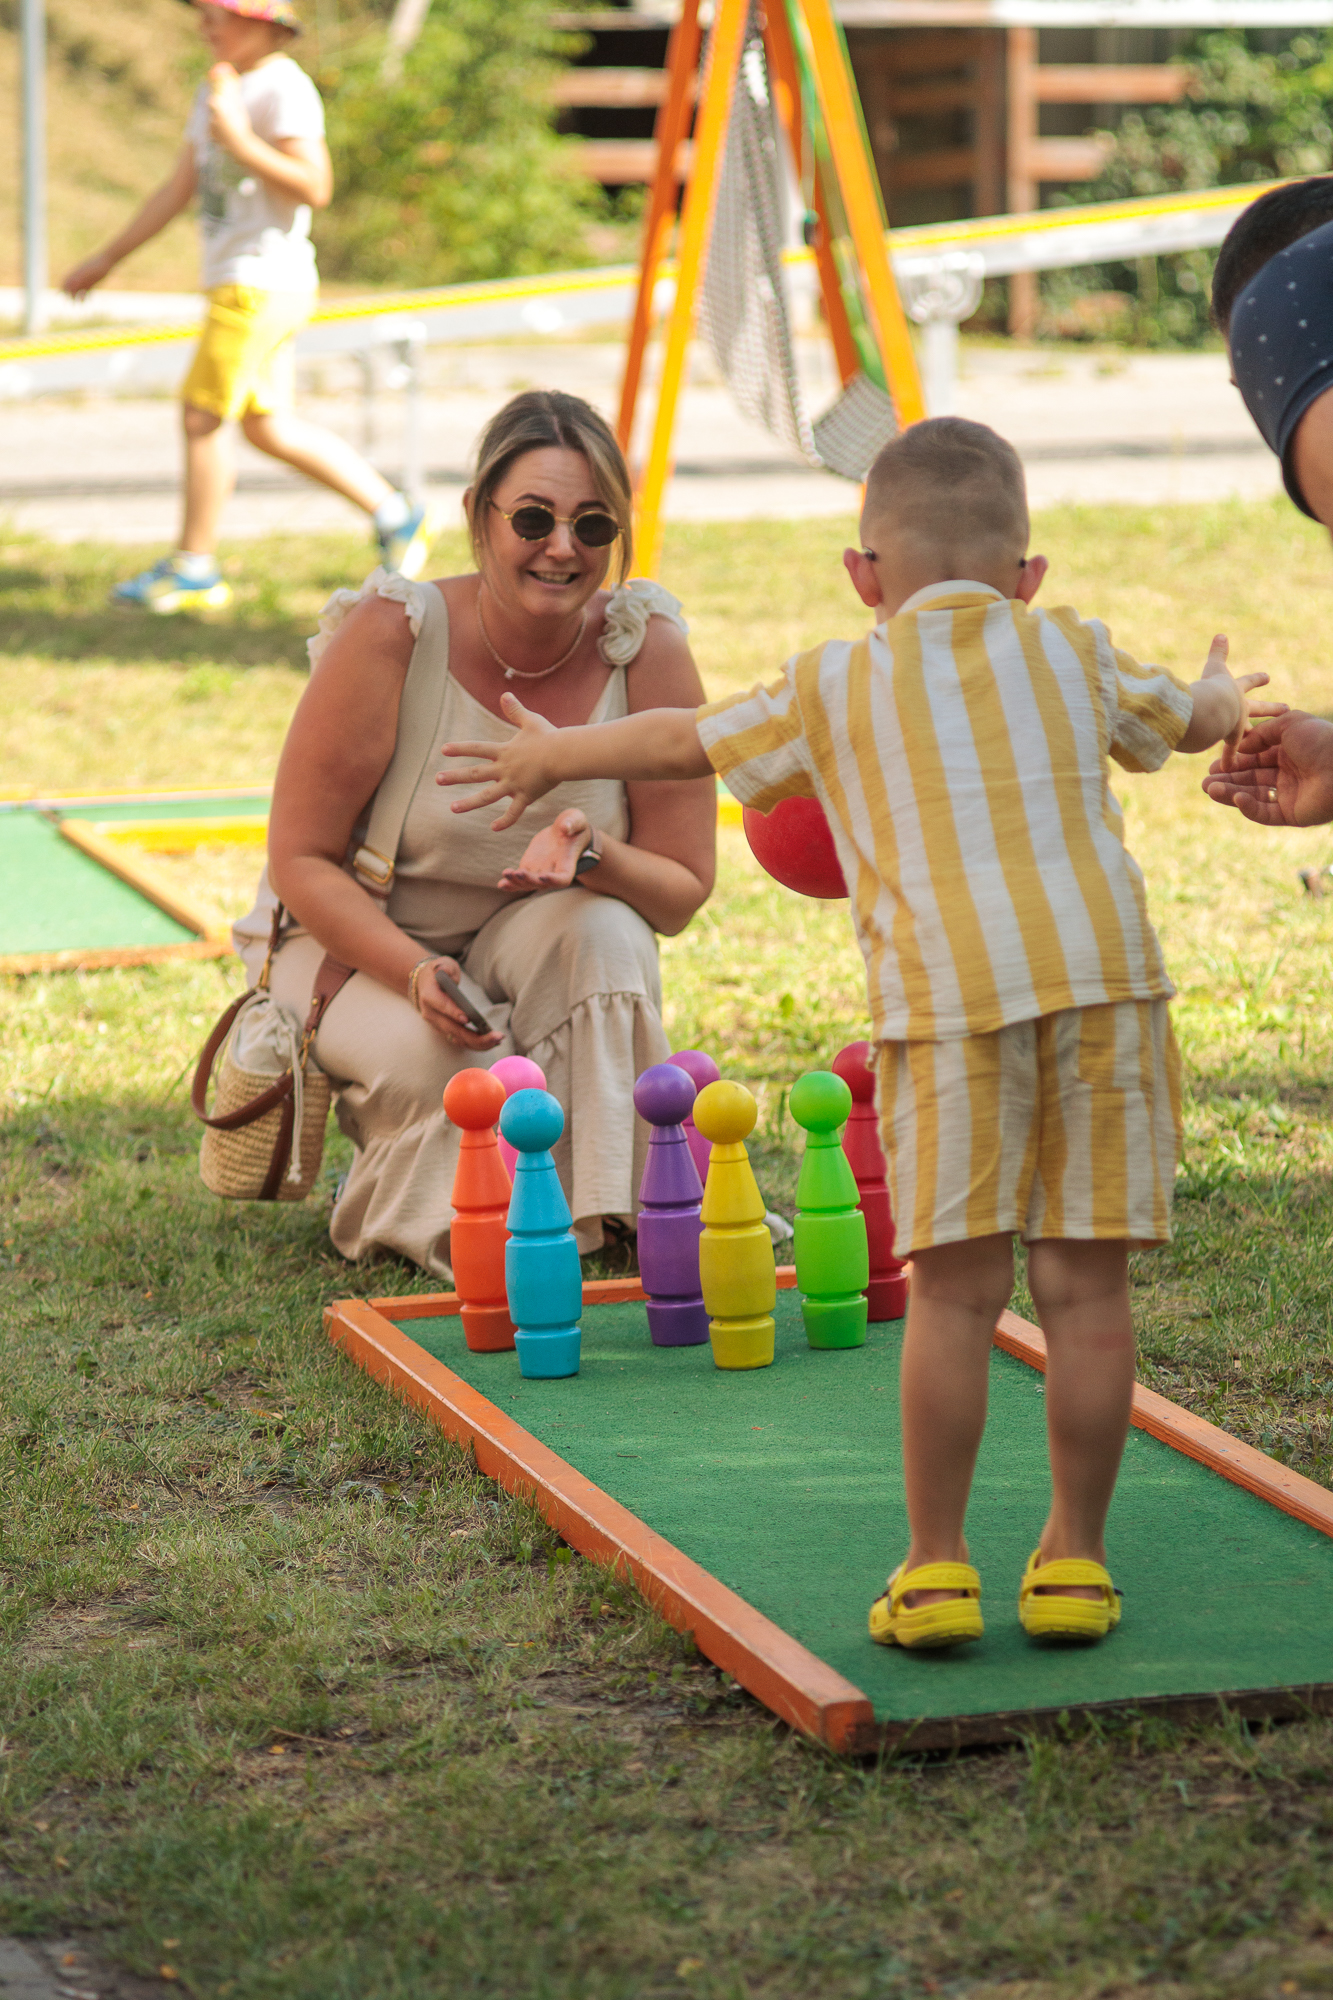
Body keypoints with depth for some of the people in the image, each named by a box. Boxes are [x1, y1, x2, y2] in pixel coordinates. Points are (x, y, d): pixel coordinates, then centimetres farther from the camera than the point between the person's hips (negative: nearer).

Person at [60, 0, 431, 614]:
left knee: (202, 414, -8)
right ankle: (393, 514, 18)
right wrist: (108, 258, 22)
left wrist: (238, 140, -25)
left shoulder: (284, 89, -12)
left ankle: (192, 568, 1)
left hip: (262, 281, -10)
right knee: (266, 425, 12)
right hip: (235, 280, 10)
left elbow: (315, 188, -21)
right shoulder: (218, 87, 16)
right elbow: (180, 187, 21)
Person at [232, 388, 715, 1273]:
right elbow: (301, 859, -15)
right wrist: (418, 976, -31)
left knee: (600, 929, -31)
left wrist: (588, 858, -32)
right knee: (440, 1059, -33)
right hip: (357, 942, -2)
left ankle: (592, 1207, -20)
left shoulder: (647, 650, -15)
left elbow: (683, 892, -10)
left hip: (540, 951, 2)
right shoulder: (393, 633, -22)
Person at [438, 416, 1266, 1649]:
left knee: (956, 1290, 0)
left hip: (950, 992, -2)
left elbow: (687, 741, 26)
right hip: (1106, 970, 2)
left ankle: (935, 1567, 4)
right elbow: (1195, 722, 37)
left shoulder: (836, 685, 15)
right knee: (1086, 1286, 6)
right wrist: (1227, 692, 62)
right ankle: (1075, 1559, 13)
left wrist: (554, 757, 44)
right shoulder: (1075, 654, 20)